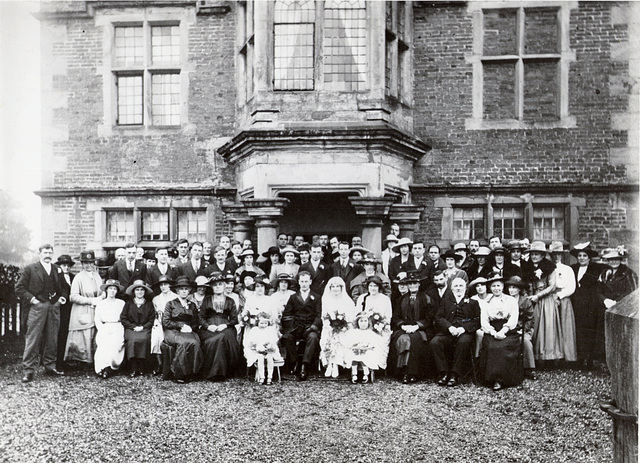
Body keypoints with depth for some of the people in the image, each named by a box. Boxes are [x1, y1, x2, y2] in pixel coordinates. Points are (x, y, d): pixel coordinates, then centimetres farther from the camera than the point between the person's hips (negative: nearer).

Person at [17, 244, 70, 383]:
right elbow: (19, 288, 0)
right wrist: (31, 298, -9)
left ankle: (50, 366, 19)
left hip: (54, 307, 4)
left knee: (52, 339, 8)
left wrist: (63, 297, 5)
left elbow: (63, 288, 23)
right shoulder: (30, 269, 2)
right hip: (37, 307, -4)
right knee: (33, 339, -4)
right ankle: (28, 370, 1)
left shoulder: (57, 270, 15)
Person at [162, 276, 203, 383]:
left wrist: (189, 328, -2)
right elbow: (166, 322, 0)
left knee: (195, 343, -33)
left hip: (188, 332, 3)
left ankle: (189, 374, -25)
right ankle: (177, 374, -25)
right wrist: (181, 325, -8)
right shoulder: (171, 304, 10)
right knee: (185, 342, -36)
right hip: (172, 332, -3)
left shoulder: (192, 306, 21)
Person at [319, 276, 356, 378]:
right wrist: (328, 325, -6)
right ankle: (330, 365, -27)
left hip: (343, 329, -1)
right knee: (326, 339, -27)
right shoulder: (326, 300, 17)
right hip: (329, 328, 2)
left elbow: (351, 319, 3)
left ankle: (335, 364, -29)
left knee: (338, 339, -30)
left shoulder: (347, 301, 10)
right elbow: (324, 318, 13)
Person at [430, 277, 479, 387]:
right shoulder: (446, 302, 25)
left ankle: (455, 375, -29)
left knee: (463, 342, -38)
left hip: (465, 332, -2)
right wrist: (450, 327, -10)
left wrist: (464, 328, -12)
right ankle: (444, 373, -21)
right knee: (434, 342, -28)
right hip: (447, 332, 2)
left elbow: (477, 321, 6)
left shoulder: (472, 302, 19)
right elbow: (438, 318, 11)